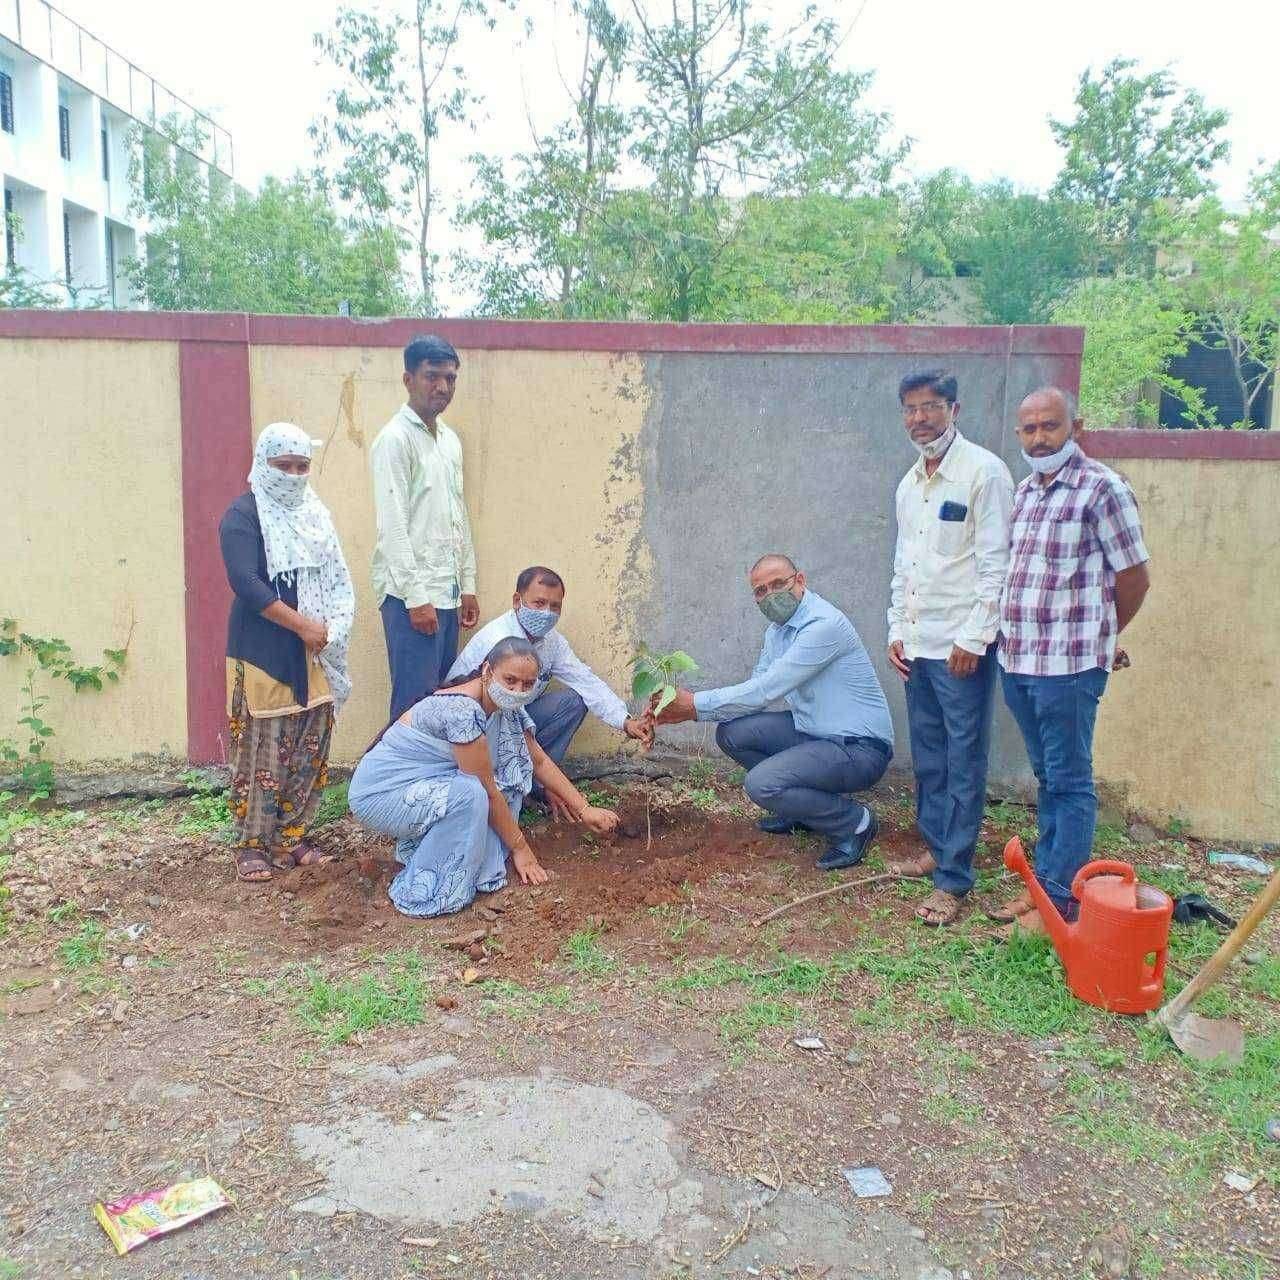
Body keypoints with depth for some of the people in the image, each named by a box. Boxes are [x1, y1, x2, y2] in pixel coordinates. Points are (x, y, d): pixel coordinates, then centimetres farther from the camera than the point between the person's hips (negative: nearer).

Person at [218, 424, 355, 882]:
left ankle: (290, 836, 20)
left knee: (310, 750, 8)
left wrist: (330, 630, -4)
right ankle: (251, 843, 11)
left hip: (314, 654, 6)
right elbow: (246, 582, -18)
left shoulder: (316, 514, 13)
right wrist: (302, 625, -18)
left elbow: (336, 578, 12)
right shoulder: (243, 516, -7)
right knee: (260, 750, -2)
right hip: (263, 652, -6)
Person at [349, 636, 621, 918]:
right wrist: (520, 848, -13)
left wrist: (585, 810, 6)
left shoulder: (506, 707, -2)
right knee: (470, 794, -31)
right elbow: (487, 791, -23)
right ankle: (426, 890, -13)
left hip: (426, 785, 9)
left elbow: (540, 762, 8)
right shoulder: (463, 710, -29)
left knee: (512, 771, -1)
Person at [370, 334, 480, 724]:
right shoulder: (395, 439, -10)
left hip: (447, 590, 8)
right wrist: (415, 597, -19)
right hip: (411, 593, -8)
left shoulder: (450, 440, 15)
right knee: (415, 702, -6)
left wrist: (467, 585, 16)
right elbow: (393, 527, -15)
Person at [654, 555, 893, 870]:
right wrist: (689, 711, -6)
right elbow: (757, 690, 7)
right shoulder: (776, 630, 8)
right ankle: (800, 805, 14)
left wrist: (695, 703, -19)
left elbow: (765, 690, -25)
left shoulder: (823, 625, -22)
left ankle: (854, 822, -3)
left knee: (761, 783, -26)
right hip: (812, 732, 9)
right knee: (730, 733, -1)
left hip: (859, 748, -9)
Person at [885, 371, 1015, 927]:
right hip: (919, 645, 8)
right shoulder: (909, 484, 14)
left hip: (962, 646, -8)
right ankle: (936, 847, 31)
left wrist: (973, 638, -16)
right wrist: (897, 630, 14)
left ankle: (953, 880, 4)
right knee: (927, 755, 16)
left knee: (964, 762, -2)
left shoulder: (983, 472, -10)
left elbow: (995, 564, -14)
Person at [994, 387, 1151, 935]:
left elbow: (1135, 578, -6)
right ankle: (1042, 883, 27)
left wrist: (1098, 638, 7)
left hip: (1069, 665, -7)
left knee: (1069, 782, 2)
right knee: (1047, 779, 17)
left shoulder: (1102, 489, -9)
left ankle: (1060, 901, 10)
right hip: (1018, 661, 7)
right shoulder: (1024, 491, 13)